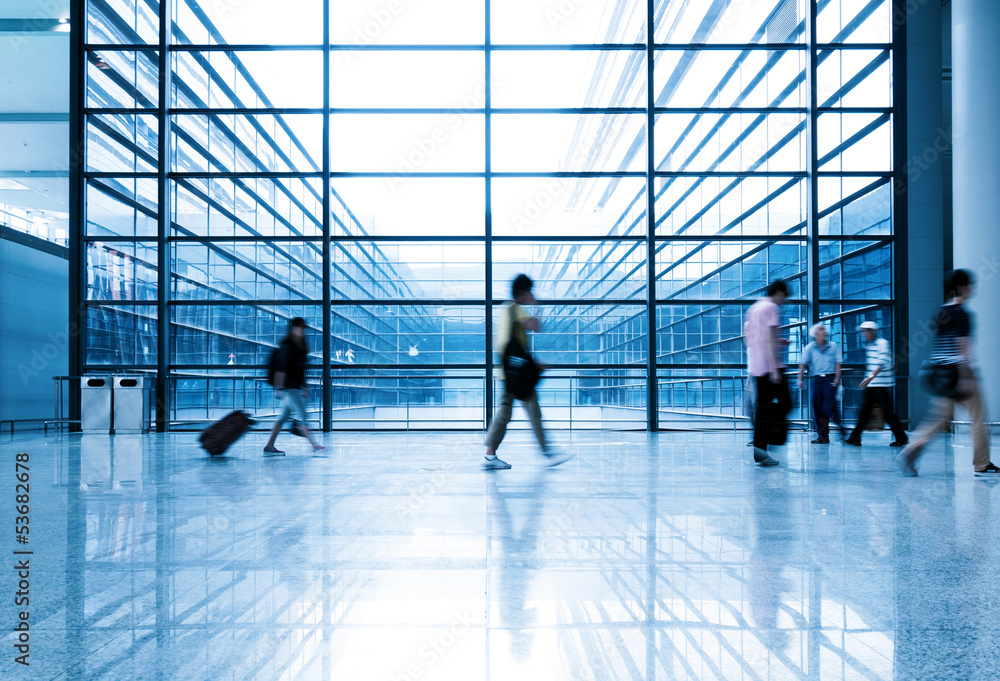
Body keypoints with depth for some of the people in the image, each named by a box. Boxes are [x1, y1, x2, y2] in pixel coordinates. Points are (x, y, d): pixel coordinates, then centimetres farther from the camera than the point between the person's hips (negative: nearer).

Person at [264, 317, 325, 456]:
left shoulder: (301, 346, 15)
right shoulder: (288, 346, -12)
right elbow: (281, 368, -15)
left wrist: (304, 386, 22)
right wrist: (279, 387, -18)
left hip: (295, 386, 9)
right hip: (288, 386, -9)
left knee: (284, 417, 10)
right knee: (301, 415, -8)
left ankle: (269, 447, 15)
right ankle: (314, 445, -7)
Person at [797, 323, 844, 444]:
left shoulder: (833, 346, 9)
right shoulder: (810, 348, 6)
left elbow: (838, 362, 7)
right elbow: (803, 364, 0)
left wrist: (837, 377, -5)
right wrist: (800, 379, -9)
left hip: (830, 379, -1)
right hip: (816, 379, 1)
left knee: (829, 406, -12)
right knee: (817, 408, 1)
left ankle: (839, 424, 16)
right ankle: (823, 436, 8)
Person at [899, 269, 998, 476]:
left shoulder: (940, 312, 12)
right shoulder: (962, 314, -12)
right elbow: (963, 348, -16)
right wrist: (966, 379, -18)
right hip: (960, 372, -8)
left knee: (939, 418, 10)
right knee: (979, 417, 5)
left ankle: (911, 451, -4)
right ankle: (982, 466, 11)